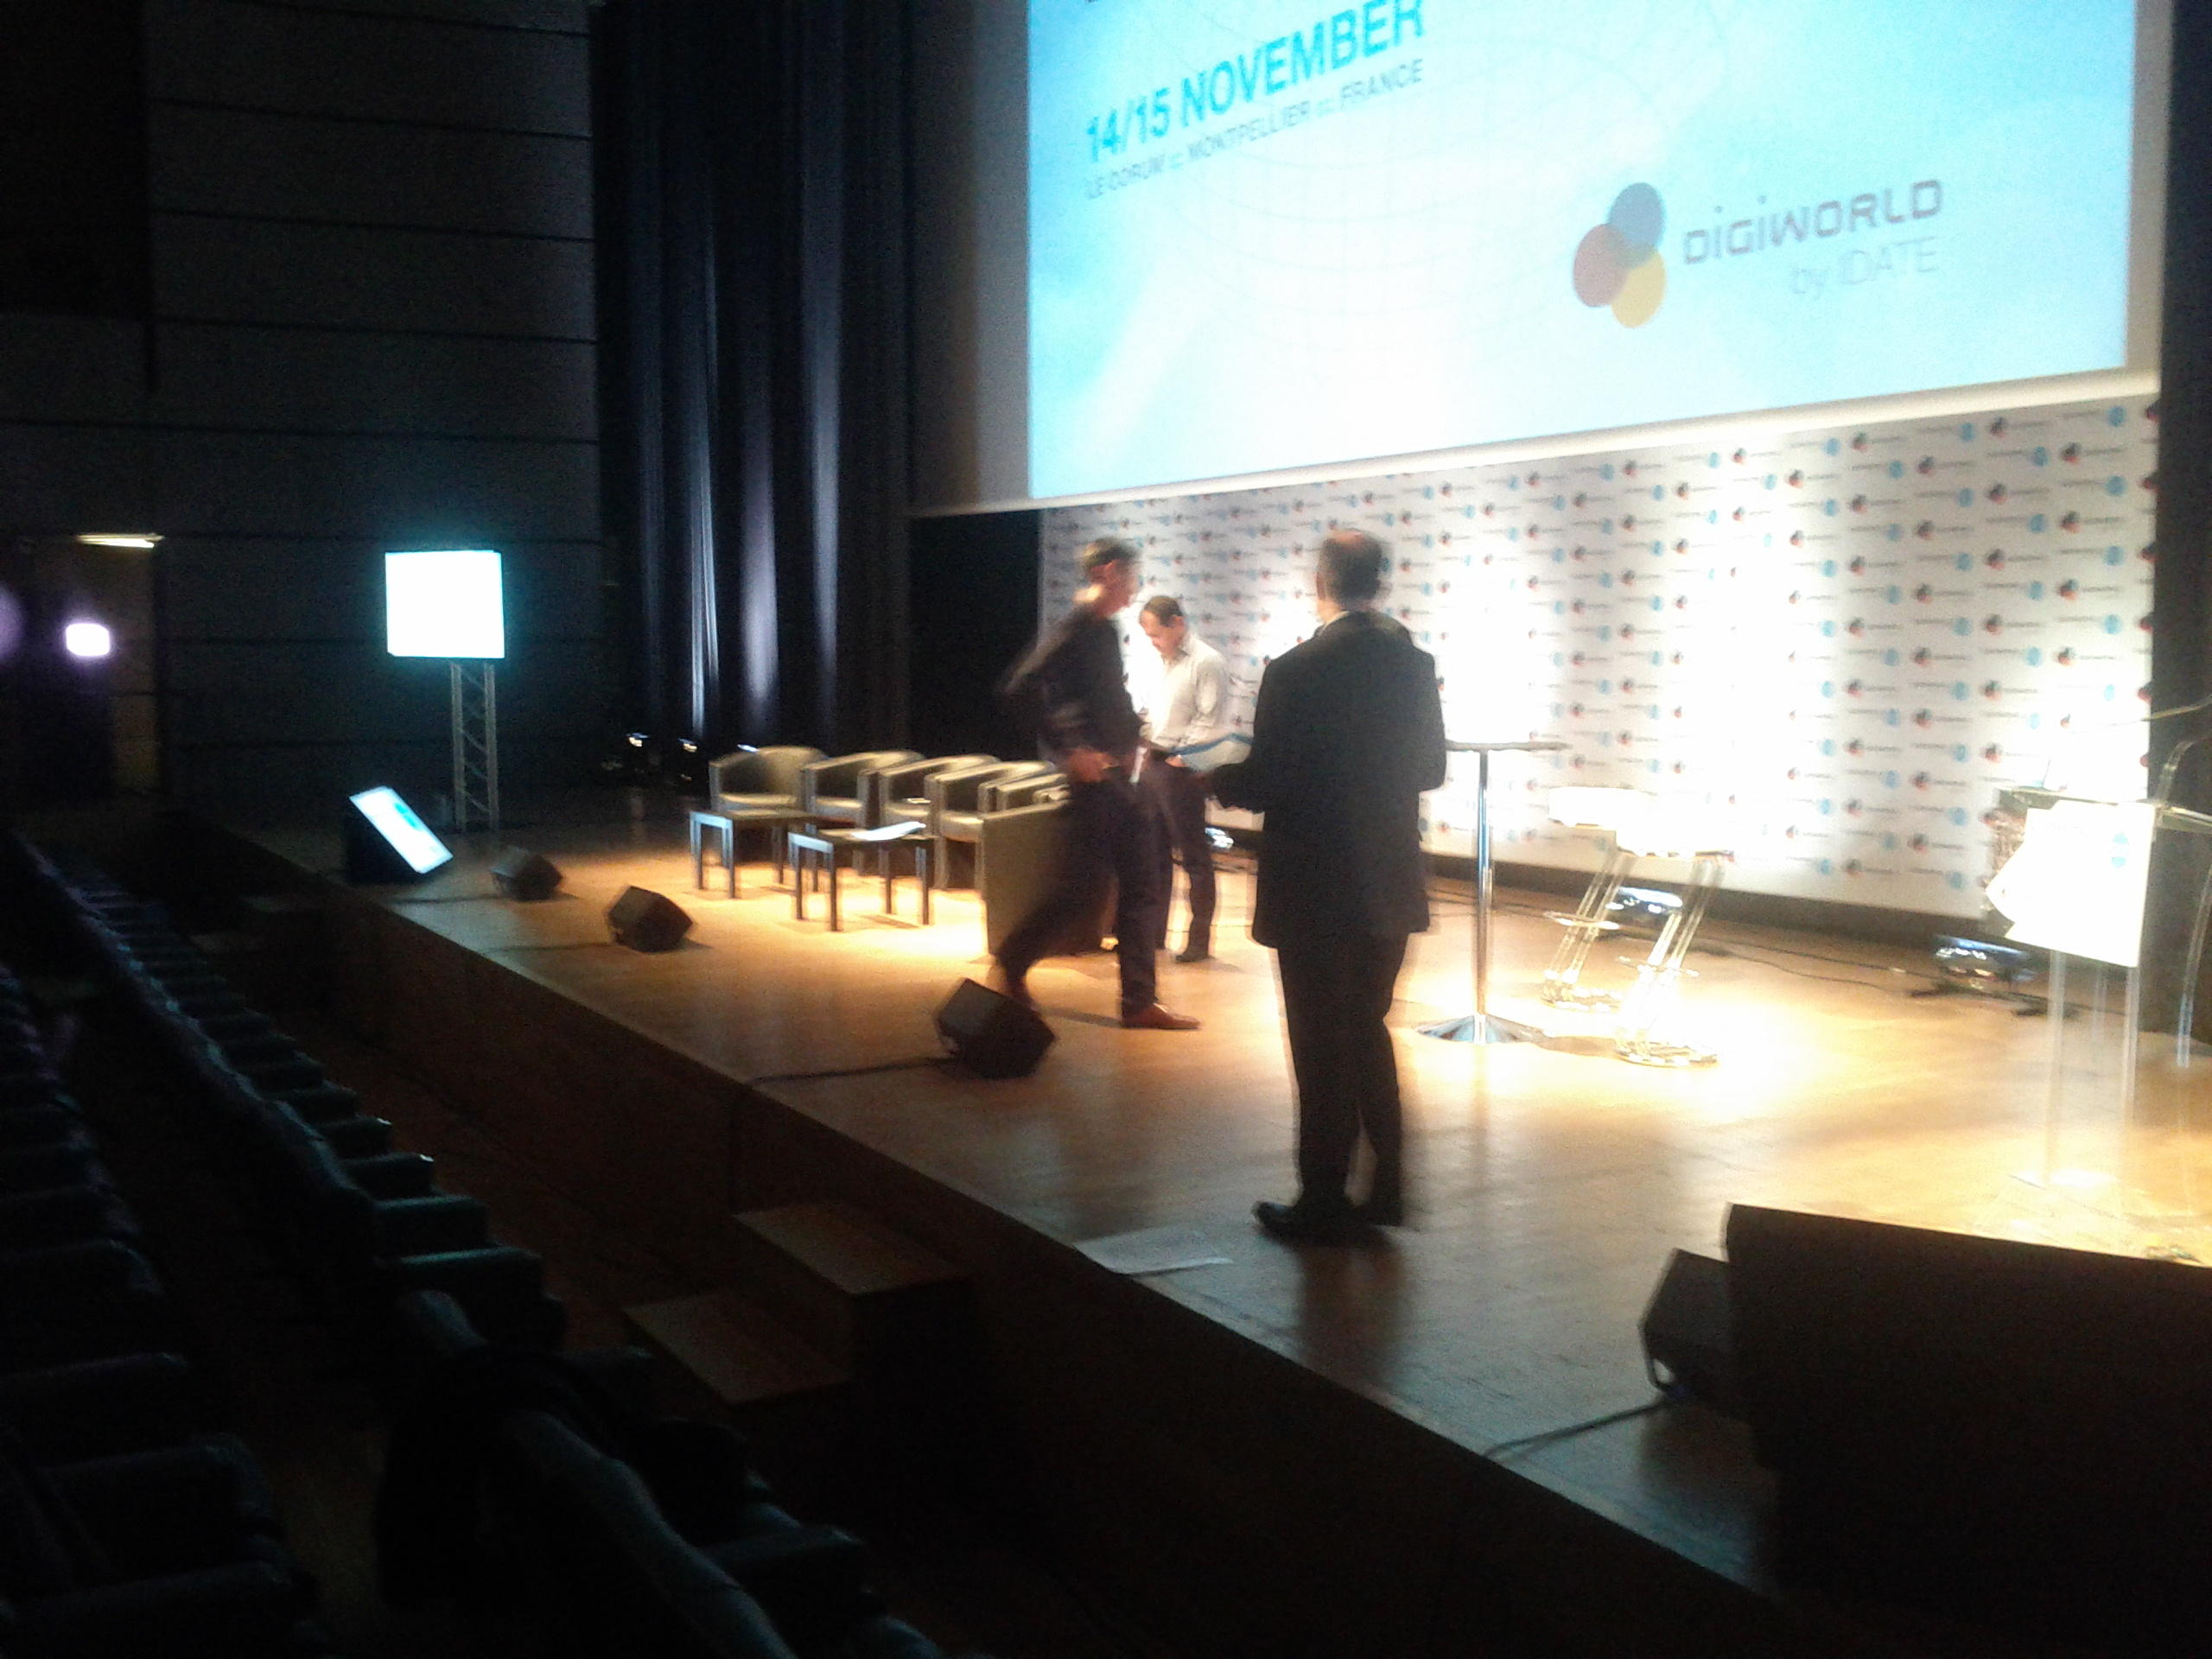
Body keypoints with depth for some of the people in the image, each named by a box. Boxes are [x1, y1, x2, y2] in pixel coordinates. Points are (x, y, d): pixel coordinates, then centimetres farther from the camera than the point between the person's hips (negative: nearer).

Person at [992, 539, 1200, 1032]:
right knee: (1081, 887, -4)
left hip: (1117, 777, 9)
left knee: (1141, 883, 6)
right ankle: (1013, 963, 16)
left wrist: (1128, 745, 12)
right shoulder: (1072, 630, -14)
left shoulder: (1106, 631, 14)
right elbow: (1020, 690, -23)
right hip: (1093, 776, -9)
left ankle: (1140, 1001, 10)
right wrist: (1068, 752, -21)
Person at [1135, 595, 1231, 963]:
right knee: (1153, 852, 14)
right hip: (1152, 764, 9)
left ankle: (1199, 940, 4)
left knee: (1194, 857, -1)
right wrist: (1144, 739, 6)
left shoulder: (1206, 662, -12)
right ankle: (1152, 930, 23)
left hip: (1181, 769, -9)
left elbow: (1210, 721, -16)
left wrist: (1181, 756, -16)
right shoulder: (1164, 663, 15)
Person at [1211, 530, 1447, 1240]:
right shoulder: (1414, 663, 1)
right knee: (1367, 1033, 20)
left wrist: (1209, 776, 4)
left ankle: (1324, 1200, 15)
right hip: (1390, 888, 6)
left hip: (1314, 892, -6)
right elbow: (1429, 768, 9)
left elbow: (1264, 784, -16)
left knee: (1322, 1047, 6)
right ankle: (1384, 1188, 24)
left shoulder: (1295, 671, -17)